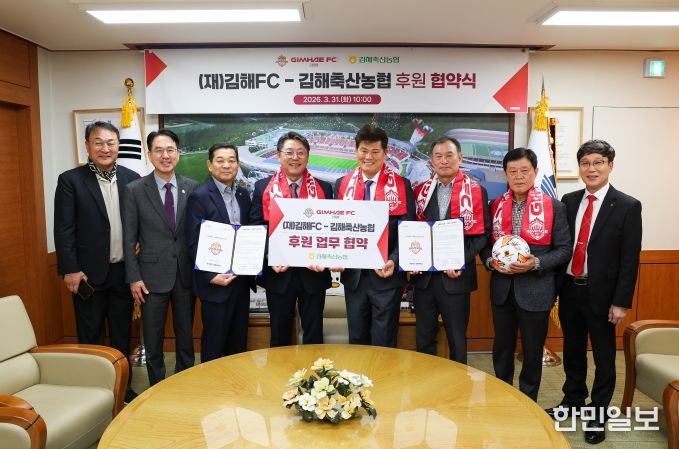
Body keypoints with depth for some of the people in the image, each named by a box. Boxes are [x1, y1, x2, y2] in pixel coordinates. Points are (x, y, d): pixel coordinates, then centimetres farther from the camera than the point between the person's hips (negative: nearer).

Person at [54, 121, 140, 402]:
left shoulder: (131, 178, 4)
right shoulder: (70, 180, -5)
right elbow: (63, 229, -7)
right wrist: (69, 269, -11)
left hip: (123, 271, 3)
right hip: (89, 273, -3)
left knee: (122, 334, 15)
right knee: (90, 337, 10)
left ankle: (122, 385, 30)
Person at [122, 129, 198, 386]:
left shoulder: (192, 188, 1)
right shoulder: (134, 190, -4)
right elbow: (129, 238, -2)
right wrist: (134, 278, -5)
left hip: (186, 274, 2)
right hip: (152, 275, -1)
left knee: (185, 336, 15)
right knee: (153, 340, 10)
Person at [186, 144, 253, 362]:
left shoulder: (244, 195, 9)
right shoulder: (199, 197, -10)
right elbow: (194, 243, -12)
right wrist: (211, 277, -18)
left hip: (242, 280, 6)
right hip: (216, 282, -6)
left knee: (239, 342, 17)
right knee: (214, 343, 8)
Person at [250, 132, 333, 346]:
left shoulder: (324, 189, 3)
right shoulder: (263, 188, 2)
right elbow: (256, 229, 0)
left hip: (313, 272, 0)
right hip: (279, 273, 0)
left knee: (314, 333, 11)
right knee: (280, 334, 14)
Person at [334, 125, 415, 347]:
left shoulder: (401, 185, -3)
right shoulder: (342, 184, 5)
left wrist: (394, 261, -18)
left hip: (387, 275, -2)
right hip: (353, 274, 3)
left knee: (384, 343, 7)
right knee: (356, 340, 16)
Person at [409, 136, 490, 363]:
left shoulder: (476, 191, -2)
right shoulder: (420, 190, 7)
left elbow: (482, 233, -5)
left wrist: (461, 262, -16)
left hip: (455, 276, -3)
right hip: (423, 275, 3)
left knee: (457, 340, 11)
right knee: (424, 338, 13)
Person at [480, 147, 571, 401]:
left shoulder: (554, 207, -6)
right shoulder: (496, 206, 3)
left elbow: (564, 249, -6)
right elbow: (485, 243, 8)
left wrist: (536, 263, -21)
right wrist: (491, 261, -12)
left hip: (535, 290, -3)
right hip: (502, 288, 3)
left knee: (533, 351, 11)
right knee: (502, 347, 16)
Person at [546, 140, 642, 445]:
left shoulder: (628, 207, -7)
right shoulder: (569, 201, 4)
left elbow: (630, 259, -8)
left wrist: (621, 302, -11)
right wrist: (556, 285, 1)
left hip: (601, 294, -3)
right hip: (569, 290, 4)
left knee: (604, 356, 11)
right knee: (572, 350, 18)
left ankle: (598, 413, 28)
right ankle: (573, 400, 38)